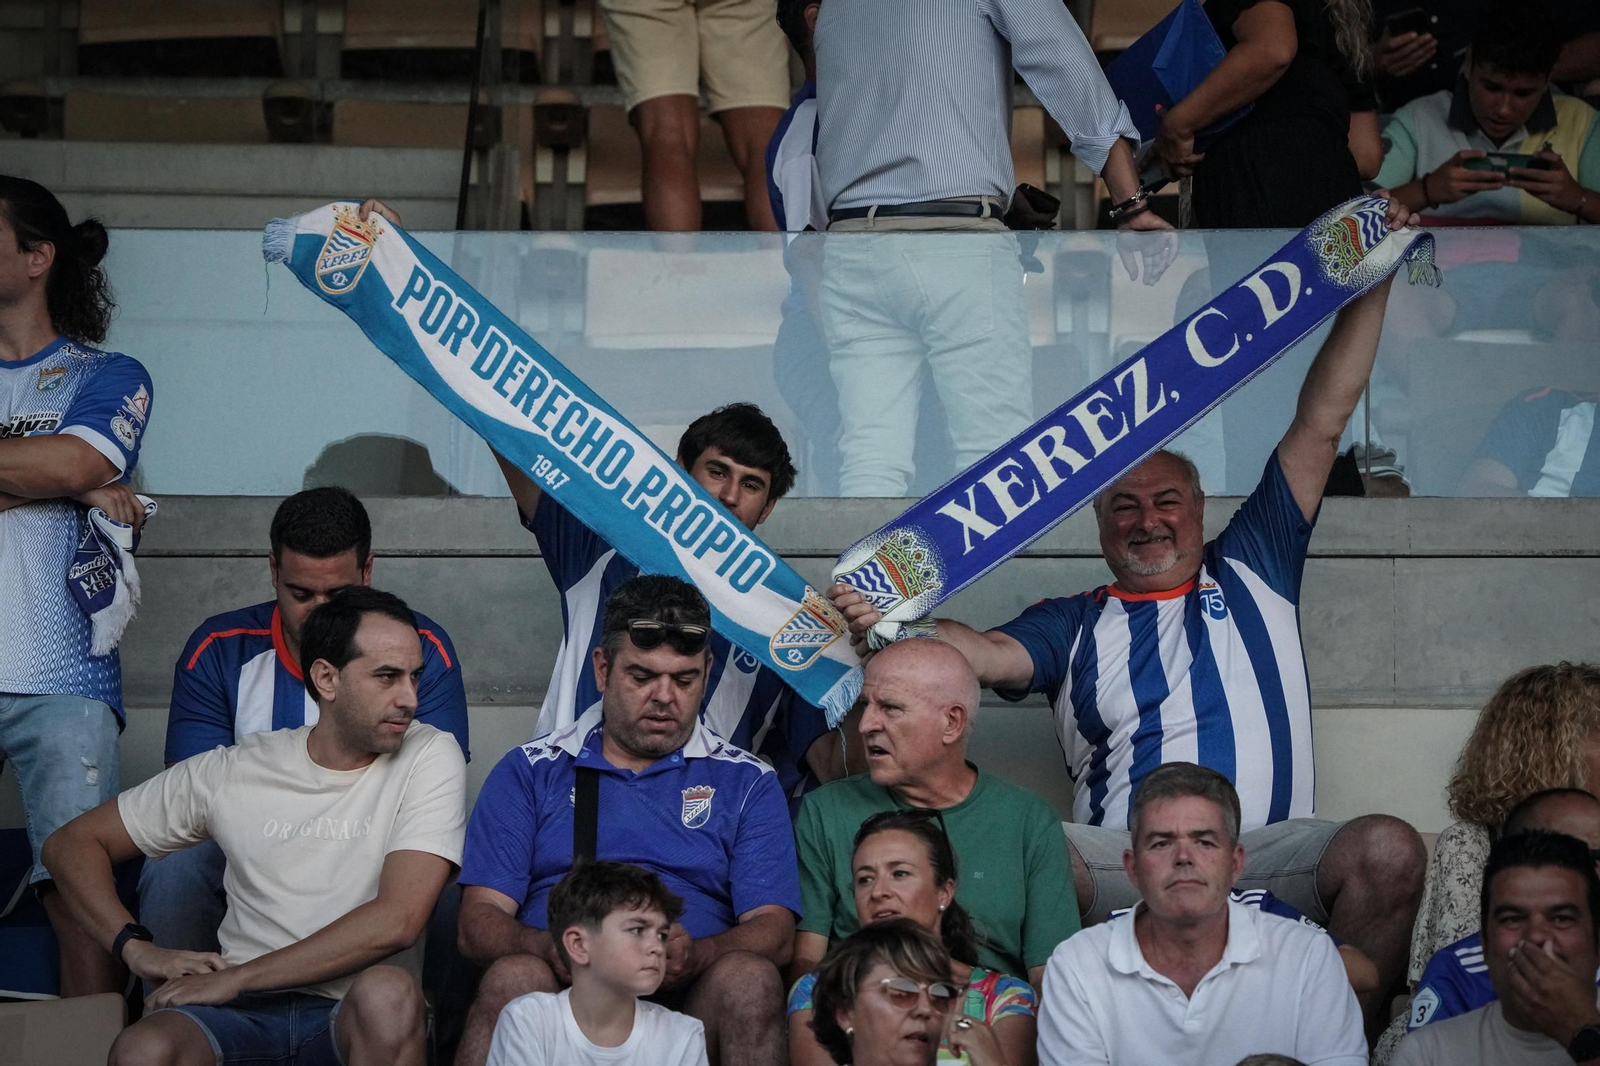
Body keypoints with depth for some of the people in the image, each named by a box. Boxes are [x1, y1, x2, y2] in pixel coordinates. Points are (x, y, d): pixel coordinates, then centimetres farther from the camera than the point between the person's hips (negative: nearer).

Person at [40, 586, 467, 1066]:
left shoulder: (430, 757, -1)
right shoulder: (232, 772, 7)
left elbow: (395, 922, -13)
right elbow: (71, 843, 16)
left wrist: (236, 977, -12)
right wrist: (135, 947, -3)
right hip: (243, 1010, 1)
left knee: (389, 990, -37)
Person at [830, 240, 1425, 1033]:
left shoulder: (1252, 573, 22)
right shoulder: (1074, 626, 20)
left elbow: (1322, 423, 20)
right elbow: (989, 654, -1)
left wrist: (1371, 284, 17)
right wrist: (896, 627, -23)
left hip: (1272, 850, 1)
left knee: (1388, 851, -31)